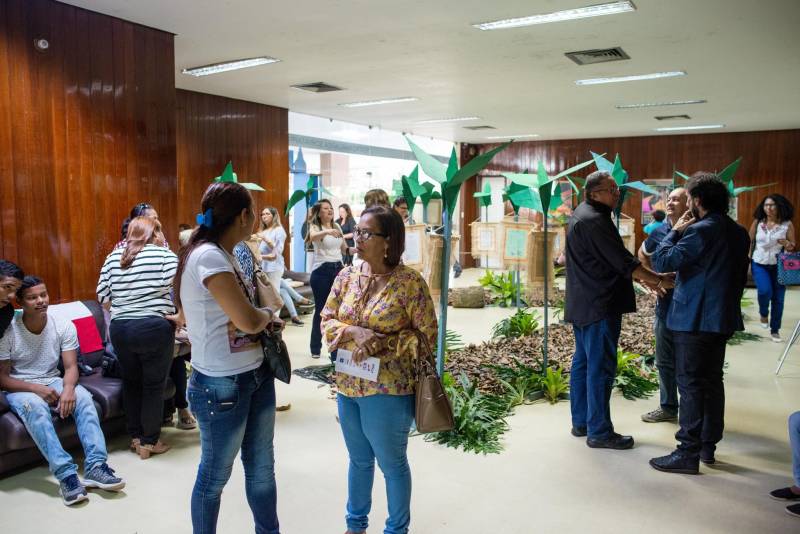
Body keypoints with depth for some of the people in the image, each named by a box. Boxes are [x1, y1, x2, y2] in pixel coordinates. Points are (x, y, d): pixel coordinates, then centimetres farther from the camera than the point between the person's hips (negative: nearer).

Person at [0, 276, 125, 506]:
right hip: (20, 388, -2)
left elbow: (71, 367, -8)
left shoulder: (64, 326, -6)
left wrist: (68, 388, -31)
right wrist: (36, 388, -27)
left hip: (53, 382, 3)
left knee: (83, 396, -29)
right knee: (36, 406, -37)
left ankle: (95, 466, -36)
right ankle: (66, 474, -42)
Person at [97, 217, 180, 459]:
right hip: (154, 329, -4)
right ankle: (149, 442, 17)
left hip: (120, 329, 4)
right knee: (154, 386, 8)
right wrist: (181, 316, 2)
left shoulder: (113, 257, 7)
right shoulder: (165, 255, -6)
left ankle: (135, 437, 28)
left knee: (131, 383, 18)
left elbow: (102, 297, 8)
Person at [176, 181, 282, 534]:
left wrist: (264, 319, -5)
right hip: (222, 386, -9)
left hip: (256, 375, 9)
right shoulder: (208, 256, -22)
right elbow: (248, 320, -25)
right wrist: (268, 315, -5)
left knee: (261, 468, 20)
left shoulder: (224, 255, 8)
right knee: (215, 476, 12)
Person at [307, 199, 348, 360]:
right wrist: (327, 232, -49)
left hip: (338, 269, 4)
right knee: (321, 309, 5)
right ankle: (315, 348, 21)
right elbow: (313, 237, -30)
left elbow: (344, 248, 20)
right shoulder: (315, 227, -5)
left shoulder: (337, 226, 12)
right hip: (321, 271, -4)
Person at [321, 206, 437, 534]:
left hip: (388, 390, -5)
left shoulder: (409, 282, -15)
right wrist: (354, 333, -15)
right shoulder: (347, 276, 1)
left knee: (392, 463, 13)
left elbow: (427, 336, -13)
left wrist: (379, 342, -22)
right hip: (347, 386, 5)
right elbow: (327, 319, 6)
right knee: (359, 460, 23)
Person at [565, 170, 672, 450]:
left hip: (582, 305, 11)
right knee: (601, 367, -4)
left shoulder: (581, 213, 14)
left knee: (583, 362, 14)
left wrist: (643, 276, 15)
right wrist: (658, 279, -8)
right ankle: (599, 432, 3)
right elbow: (623, 262, -19)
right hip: (600, 304, -11)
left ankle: (581, 422, 23)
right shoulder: (595, 221, -18)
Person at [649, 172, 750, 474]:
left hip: (695, 319, -9)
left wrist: (676, 231, -7)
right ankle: (708, 445, 25)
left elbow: (661, 262, -19)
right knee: (712, 380, 16)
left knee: (690, 384, -4)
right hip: (724, 318, 9)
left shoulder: (701, 230, -18)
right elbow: (740, 275, 19)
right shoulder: (739, 232, 10)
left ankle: (688, 454, 0)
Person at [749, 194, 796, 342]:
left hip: (778, 265, 0)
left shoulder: (787, 224, -4)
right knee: (765, 291, -21)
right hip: (759, 264, 0)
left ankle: (775, 331, 18)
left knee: (778, 298, 3)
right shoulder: (757, 222, -2)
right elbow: (750, 242, 5)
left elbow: (793, 246, 1)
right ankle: (763, 313, 14)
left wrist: (788, 244, -22)